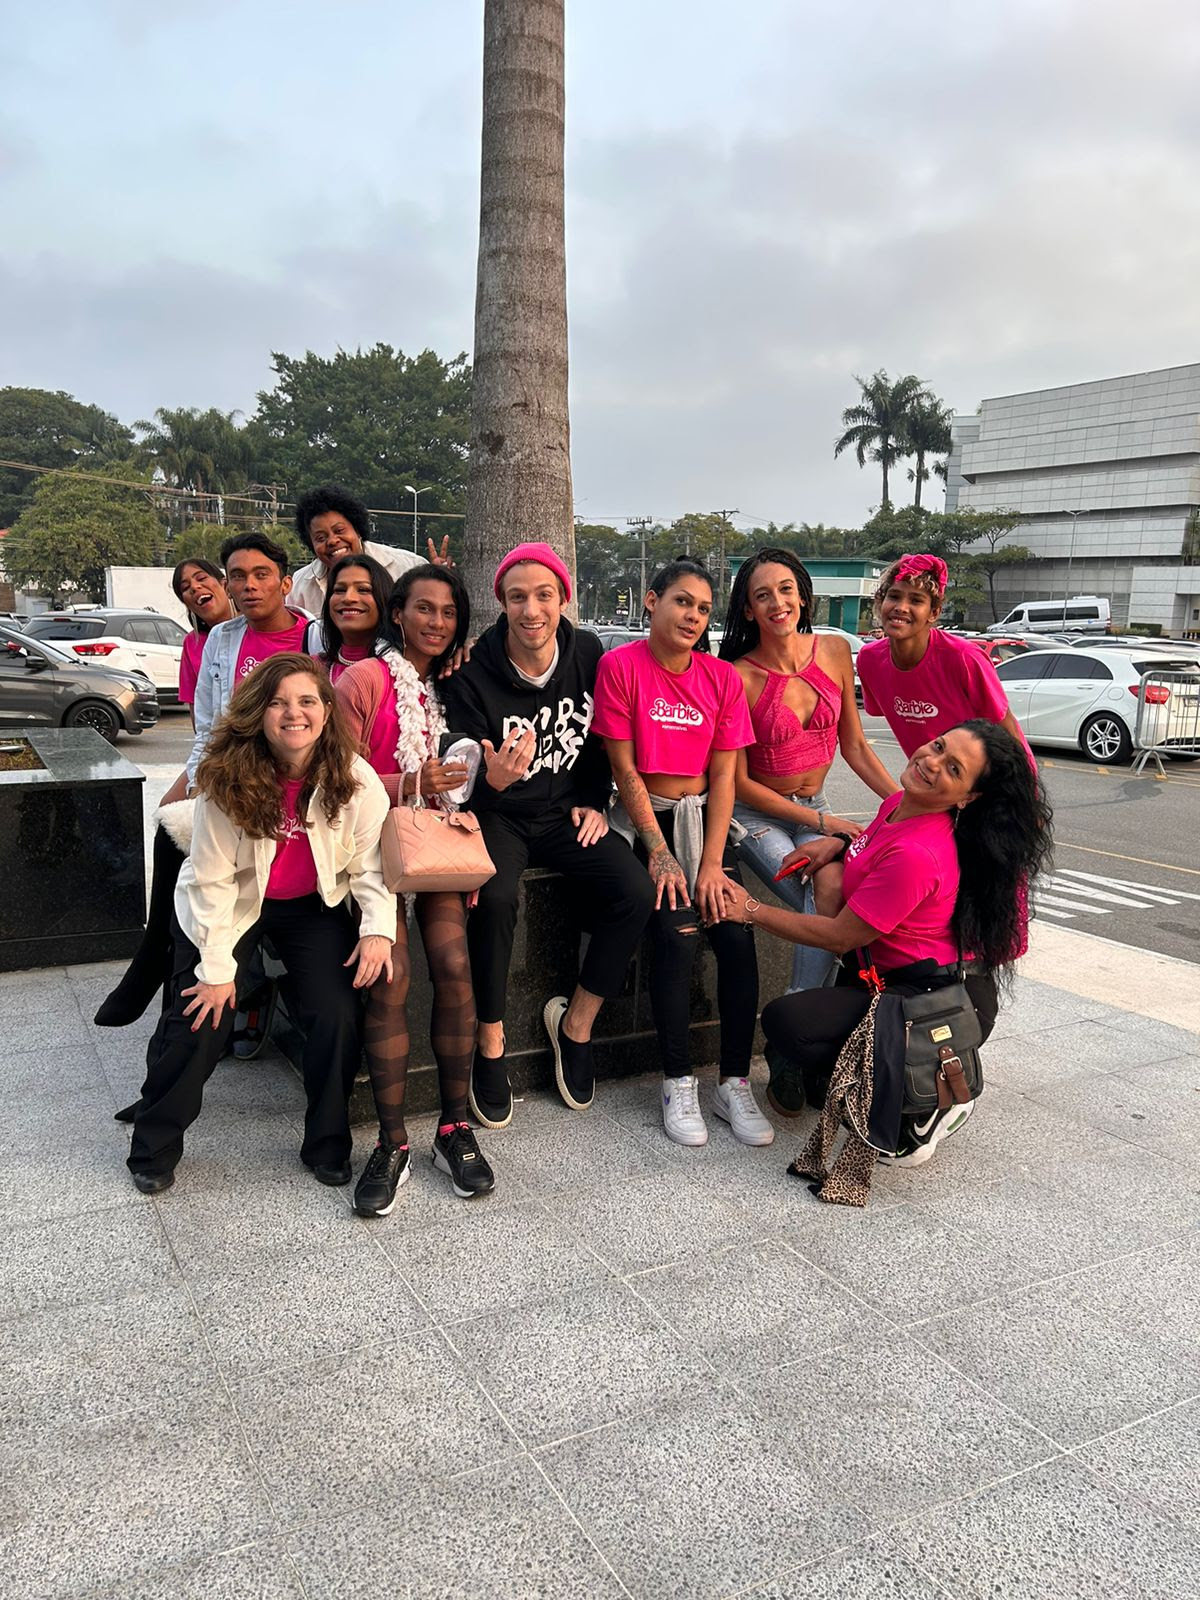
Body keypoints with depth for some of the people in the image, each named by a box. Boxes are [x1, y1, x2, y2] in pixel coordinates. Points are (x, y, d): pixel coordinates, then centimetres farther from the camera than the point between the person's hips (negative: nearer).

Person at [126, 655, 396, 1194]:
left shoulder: (355, 779, -20)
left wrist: (379, 928, -24)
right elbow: (212, 880, -17)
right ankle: (154, 1149, 16)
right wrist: (217, 967, -16)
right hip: (230, 904, -1)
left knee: (338, 1017, -13)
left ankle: (328, 1145, 10)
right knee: (201, 1020, -8)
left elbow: (370, 863, -9)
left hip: (313, 906, 1)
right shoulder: (227, 777, -22)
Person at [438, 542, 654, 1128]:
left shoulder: (587, 653, -2)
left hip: (566, 812, 4)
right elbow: (465, 784, -13)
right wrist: (494, 779, -35)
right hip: (498, 815, -3)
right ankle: (490, 1045, -12)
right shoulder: (472, 674, -14)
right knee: (494, 897, -34)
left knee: (635, 892, -21)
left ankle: (575, 1024, 0)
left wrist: (594, 802, 5)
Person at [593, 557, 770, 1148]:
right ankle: (678, 1083, -8)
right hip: (644, 820, -3)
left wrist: (712, 863, -8)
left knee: (736, 935, -16)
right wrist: (660, 853, -11)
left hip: (704, 819, 3)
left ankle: (735, 1083, -3)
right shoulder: (620, 666, -6)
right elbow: (625, 769, -7)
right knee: (677, 933, -23)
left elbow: (723, 776, 1)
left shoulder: (722, 677, 4)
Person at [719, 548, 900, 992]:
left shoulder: (835, 652, -2)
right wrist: (820, 821, -13)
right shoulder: (739, 678, -16)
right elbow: (739, 782, -11)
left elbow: (854, 746, 8)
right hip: (757, 814, -3)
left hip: (814, 808, 4)